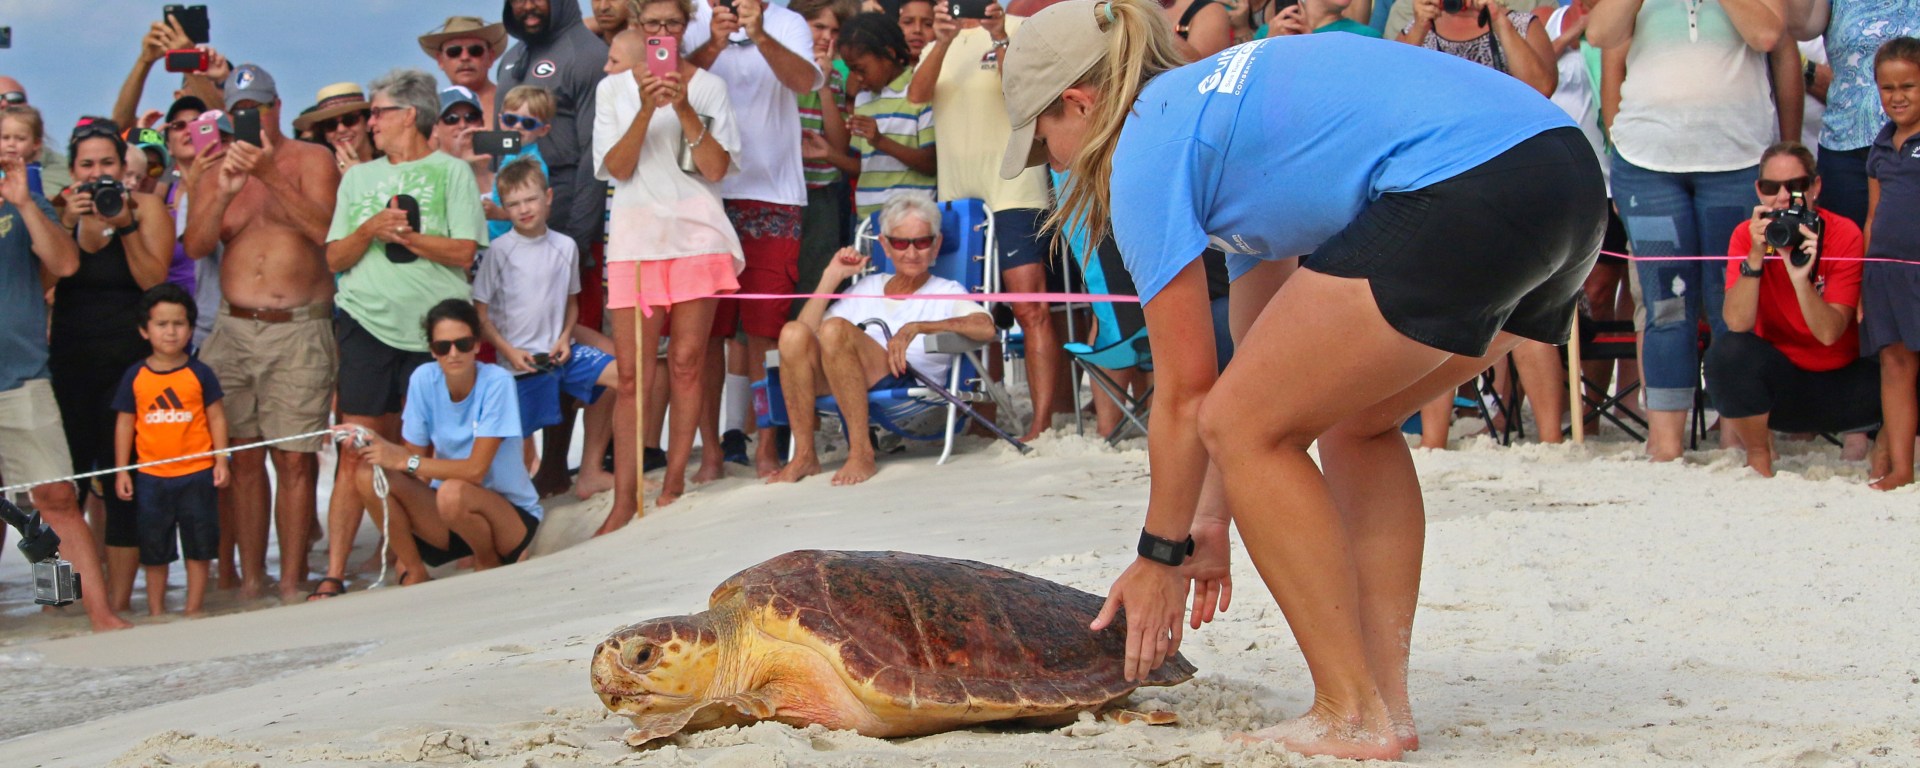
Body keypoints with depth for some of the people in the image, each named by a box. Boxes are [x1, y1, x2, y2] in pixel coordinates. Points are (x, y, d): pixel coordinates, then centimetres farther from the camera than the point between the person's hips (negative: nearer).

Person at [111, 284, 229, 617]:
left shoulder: (199, 374, -2)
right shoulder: (135, 377, 1)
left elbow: (217, 417, 1)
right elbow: (125, 423, 5)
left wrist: (221, 461, -4)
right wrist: (121, 471, 3)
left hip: (197, 474, -1)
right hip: (151, 475, 1)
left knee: (199, 546, 5)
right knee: (154, 548, 9)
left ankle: (195, 609, 15)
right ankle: (156, 609, 20)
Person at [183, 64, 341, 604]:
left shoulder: (310, 160, 5)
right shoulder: (218, 169, 14)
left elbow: (323, 227, -11)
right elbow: (195, 245, 2)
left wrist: (269, 176, -18)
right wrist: (225, 192, -13)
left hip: (300, 331, -3)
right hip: (234, 330, 3)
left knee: (294, 459, -6)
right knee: (242, 457, 2)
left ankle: (292, 580, -3)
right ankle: (250, 578, 7)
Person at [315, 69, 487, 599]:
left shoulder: (451, 172, 6)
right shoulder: (358, 178, 18)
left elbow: (464, 252, -4)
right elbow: (334, 258, 11)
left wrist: (406, 236, -13)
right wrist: (370, 230, -7)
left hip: (434, 328, -2)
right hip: (368, 325, 2)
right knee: (358, 452, -5)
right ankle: (334, 573, -7)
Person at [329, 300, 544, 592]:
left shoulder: (496, 382, -19)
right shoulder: (423, 379, -5)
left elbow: (476, 469, -22)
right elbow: (416, 455, -3)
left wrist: (405, 461, -25)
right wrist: (370, 442, -21)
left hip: (512, 514, -4)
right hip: (451, 522, 4)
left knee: (453, 493, -37)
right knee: (368, 473, -17)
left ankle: (490, 565, -4)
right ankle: (413, 575, -2)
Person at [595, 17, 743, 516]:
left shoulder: (706, 86, 6)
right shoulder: (613, 89, 8)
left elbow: (716, 169, -2)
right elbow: (617, 168, -2)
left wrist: (684, 109, -14)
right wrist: (646, 109, -15)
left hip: (696, 231, 0)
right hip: (635, 235, 0)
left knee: (686, 363, -3)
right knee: (632, 373, -4)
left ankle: (675, 482, 8)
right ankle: (624, 502, -5)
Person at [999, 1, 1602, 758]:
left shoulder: (1147, 146, 4)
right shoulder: (1219, 102, 31)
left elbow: (1186, 391, 6)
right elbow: (1263, 350, 35)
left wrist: (1161, 555, 18)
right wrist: (1213, 519, 38)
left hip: (1465, 192, -10)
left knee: (1244, 428, 3)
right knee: (1355, 424, 26)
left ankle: (1352, 716, 1)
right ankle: (1388, 705, 17)